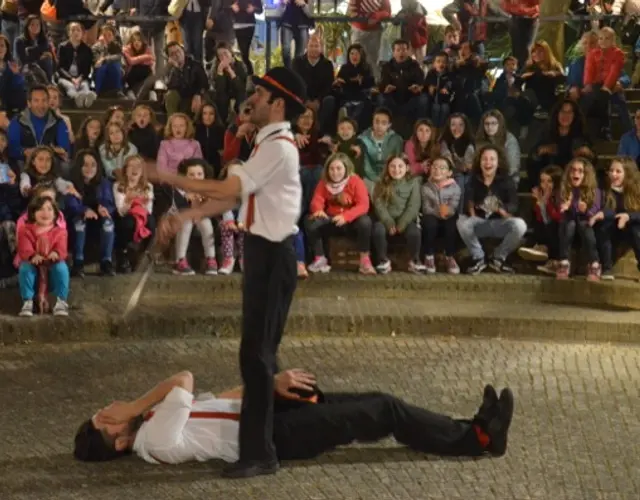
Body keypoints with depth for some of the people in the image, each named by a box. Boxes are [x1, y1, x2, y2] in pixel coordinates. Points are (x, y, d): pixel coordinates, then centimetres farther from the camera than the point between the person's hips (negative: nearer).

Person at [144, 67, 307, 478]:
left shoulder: (278, 147, -18)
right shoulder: (270, 144, 15)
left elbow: (228, 189, -23)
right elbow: (233, 198, 14)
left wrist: (169, 178, -15)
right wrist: (183, 218, 7)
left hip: (273, 255, -10)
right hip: (264, 250, 10)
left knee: (256, 351, -8)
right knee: (260, 347, 18)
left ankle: (259, 452, -3)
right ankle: (259, 433, 30)